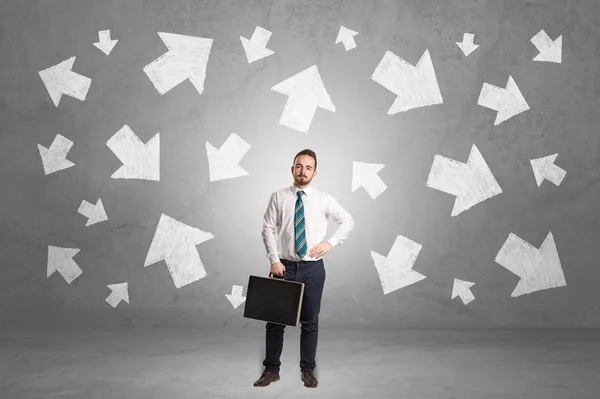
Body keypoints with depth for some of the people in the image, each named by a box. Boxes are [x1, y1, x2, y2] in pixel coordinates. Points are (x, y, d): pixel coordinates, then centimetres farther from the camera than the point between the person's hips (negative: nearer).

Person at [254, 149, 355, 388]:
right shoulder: (278, 197, 0)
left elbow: (348, 222, 10)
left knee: (310, 322, 9)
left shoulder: (324, 199, 1)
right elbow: (268, 230, -1)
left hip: (313, 268, 0)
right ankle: (271, 369, 20)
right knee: (275, 320, 5)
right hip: (285, 267, 0)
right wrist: (274, 260, -10)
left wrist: (331, 243, -3)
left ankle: (307, 370, 23)